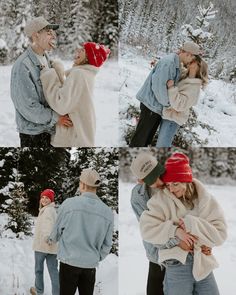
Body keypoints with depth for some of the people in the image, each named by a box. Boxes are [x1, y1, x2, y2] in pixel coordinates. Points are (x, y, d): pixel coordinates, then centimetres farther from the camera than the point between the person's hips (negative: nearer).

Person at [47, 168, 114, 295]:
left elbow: (57, 230, 4)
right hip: (91, 265, 3)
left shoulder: (69, 204, -10)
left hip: (69, 262, -2)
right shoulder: (107, 212, -1)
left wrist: (51, 240, 25)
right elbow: (107, 244, 5)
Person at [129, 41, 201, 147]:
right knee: (140, 137, -1)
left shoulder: (175, 63, 9)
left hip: (157, 106, 10)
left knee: (148, 138, 16)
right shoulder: (168, 62, -21)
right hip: (151, 104, -10)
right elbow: (158, 85, -25)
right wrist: (167, 102, -13)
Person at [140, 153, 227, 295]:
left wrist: (192, 225, -16)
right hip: (176, 267, -2)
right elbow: (147, 229, -11)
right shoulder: (161, 199, -6)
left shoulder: (205, 200, -1)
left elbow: (220, 234, -6)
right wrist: (174, 230, -20)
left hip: (203, 263, 2)